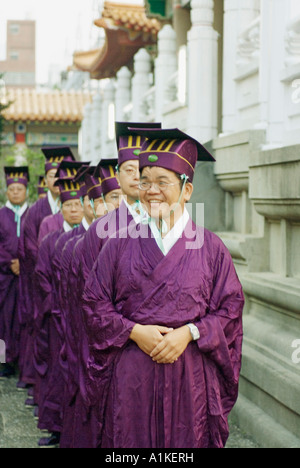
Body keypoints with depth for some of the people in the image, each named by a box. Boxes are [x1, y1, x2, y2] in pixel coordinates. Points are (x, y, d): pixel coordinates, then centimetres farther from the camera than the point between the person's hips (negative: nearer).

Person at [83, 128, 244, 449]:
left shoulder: (210, 248, 2)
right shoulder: (120, 244, 4)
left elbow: (230, 308, 2)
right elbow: (95, 303, 4)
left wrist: (189, 332, -13)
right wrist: (135, 332, -11)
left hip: (191, 377, 0)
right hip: (131, 377, 1)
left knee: (187, 442, 5)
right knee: (132, 441, 5)